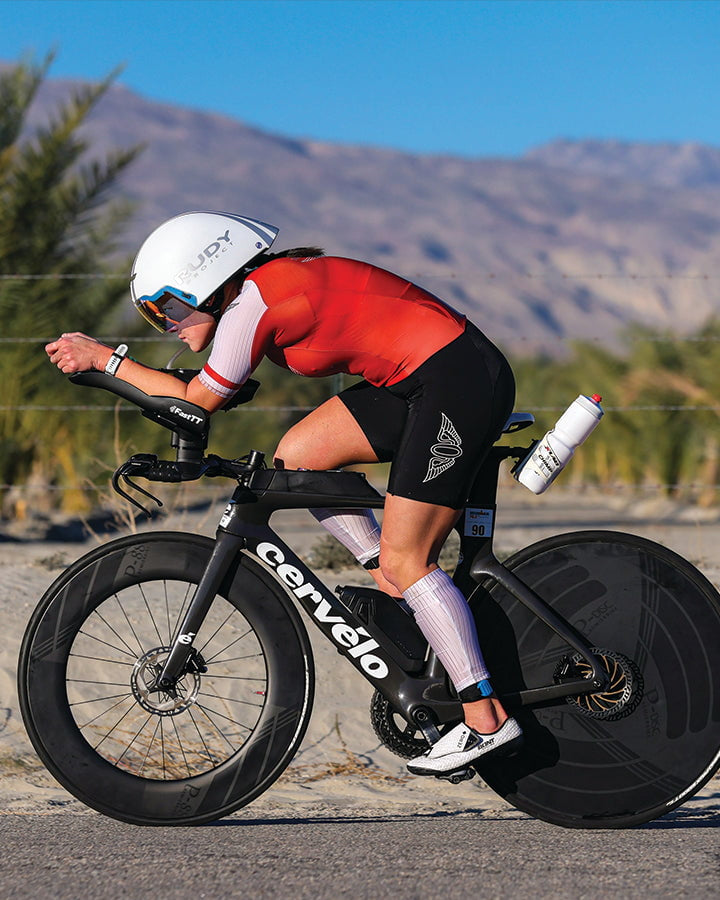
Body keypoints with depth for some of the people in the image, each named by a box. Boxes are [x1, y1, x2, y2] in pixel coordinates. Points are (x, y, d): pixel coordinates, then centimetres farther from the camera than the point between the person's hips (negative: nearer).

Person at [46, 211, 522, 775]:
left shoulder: (251, 300, -12)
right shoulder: (272, 284, 14)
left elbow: (200, 399, -3)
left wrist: (106, 359, 3)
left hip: (460, 379, -9)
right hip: (419, 382, 9)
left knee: (405, 559, -8)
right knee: (297, 456, 6)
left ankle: (487, 718, -6)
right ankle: (395, 584, 12)